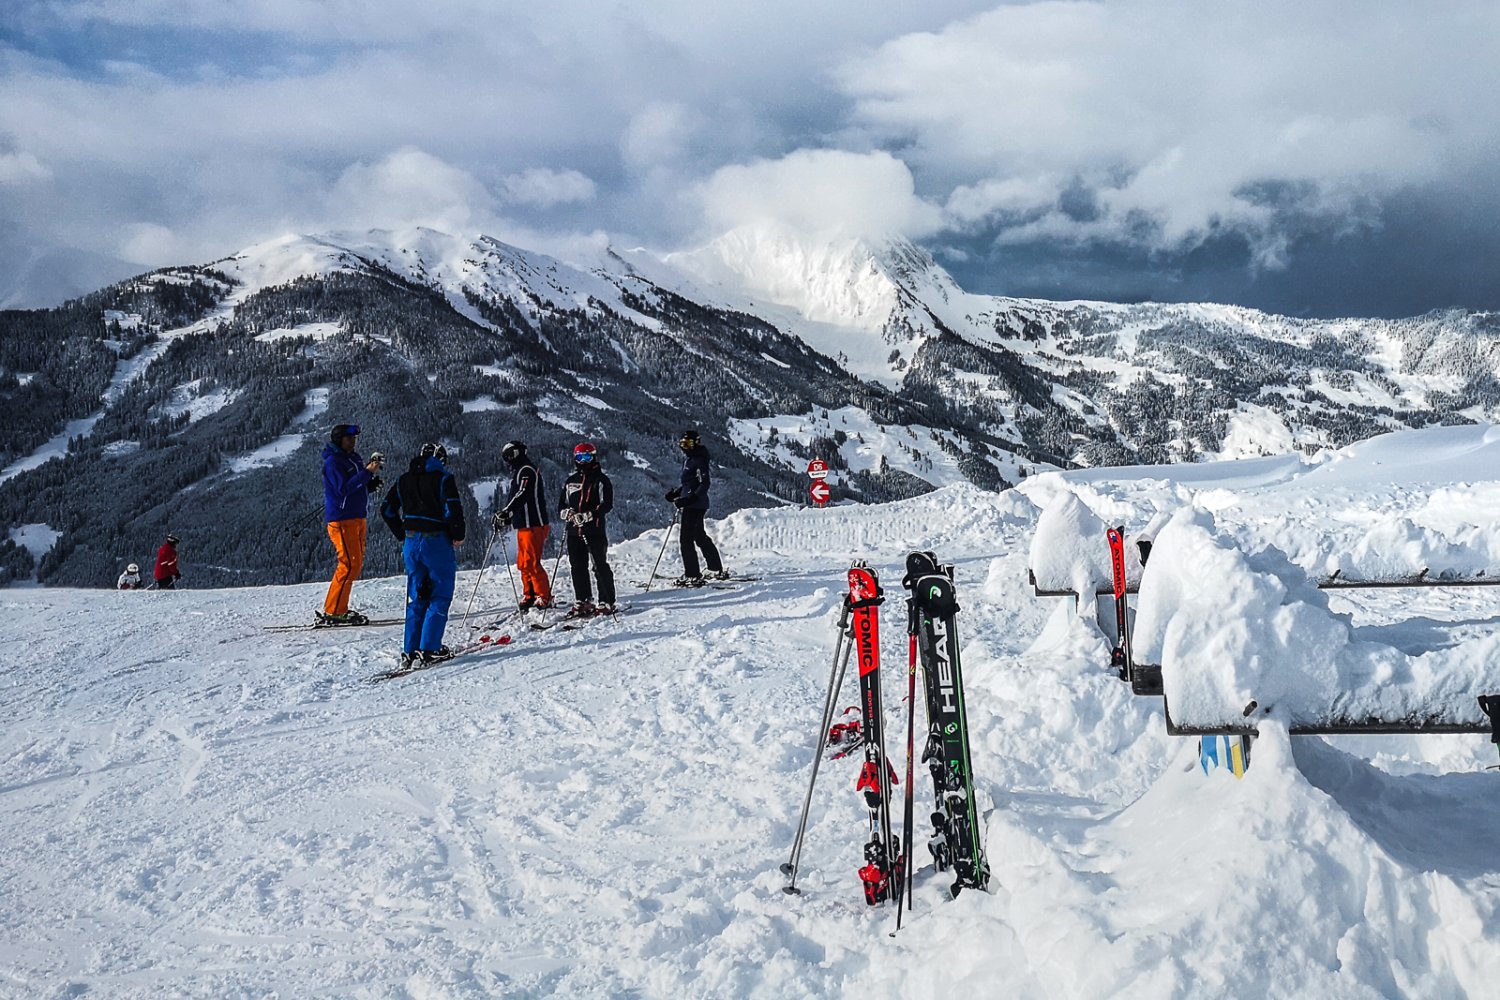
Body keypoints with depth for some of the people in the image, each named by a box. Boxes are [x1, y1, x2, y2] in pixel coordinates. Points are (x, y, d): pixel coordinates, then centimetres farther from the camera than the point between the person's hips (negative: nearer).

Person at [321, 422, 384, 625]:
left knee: (355, 563, 11)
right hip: (342, 519, -9)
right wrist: (367, 473, -25)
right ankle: (332, 612, -8)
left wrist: (373, 483, 0)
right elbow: (344, 488, -22)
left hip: (357, 518, 9)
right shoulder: (333, 462, -10)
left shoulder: (354, 459, 16)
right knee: (349, 564, -12)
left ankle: (339, 608, 17)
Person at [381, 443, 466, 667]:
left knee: (417, 598, 13)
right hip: (437, 541, -5)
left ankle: (410, 651, 11)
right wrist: (458, 536, -3)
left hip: (411, 542, 6)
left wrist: (403, 535, 18)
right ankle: (429, 649, -5)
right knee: (440, 596, 2)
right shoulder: (443, 478, -7)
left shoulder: (404, 480, 11)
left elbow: (387, 510, 12)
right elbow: (453, 509, -17)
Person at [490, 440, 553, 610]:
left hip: (532, 524, -10)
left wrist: (505, 512, -30)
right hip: (523, 525, 10)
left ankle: (545, 598, -9)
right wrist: (506, 518, 17)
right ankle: (529, 597, 20)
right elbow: (513, 497, 26)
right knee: (523, 564, 13)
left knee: (531, 563, -12)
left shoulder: (527, 471, -10)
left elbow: (522, 495, -24)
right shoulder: (518, 472, 21)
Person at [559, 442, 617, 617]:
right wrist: (566, 513, -5)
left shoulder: (601, 480, 1)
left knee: (600, 566, -5)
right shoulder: (570, 482, 18)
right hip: (574, 531, 5)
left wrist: (588, 515, -20)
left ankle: (607, 602, -1)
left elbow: (607, 504, -9)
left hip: (595, 530, -5)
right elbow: (562, 505, 20)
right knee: (578, 568, 8)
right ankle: (582, 602, 16)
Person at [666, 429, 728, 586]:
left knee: (686, 538, -11)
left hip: (695, 504, -10)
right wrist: (675, 493, 15)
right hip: (690, 504, 10)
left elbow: (704, 484, -21)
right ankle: (717, 570, 28)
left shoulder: (698, 461, -13)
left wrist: (689, 499, -30)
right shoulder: (687, 459, 16)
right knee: (700, 537, 18)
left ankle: (692, 575, -10)